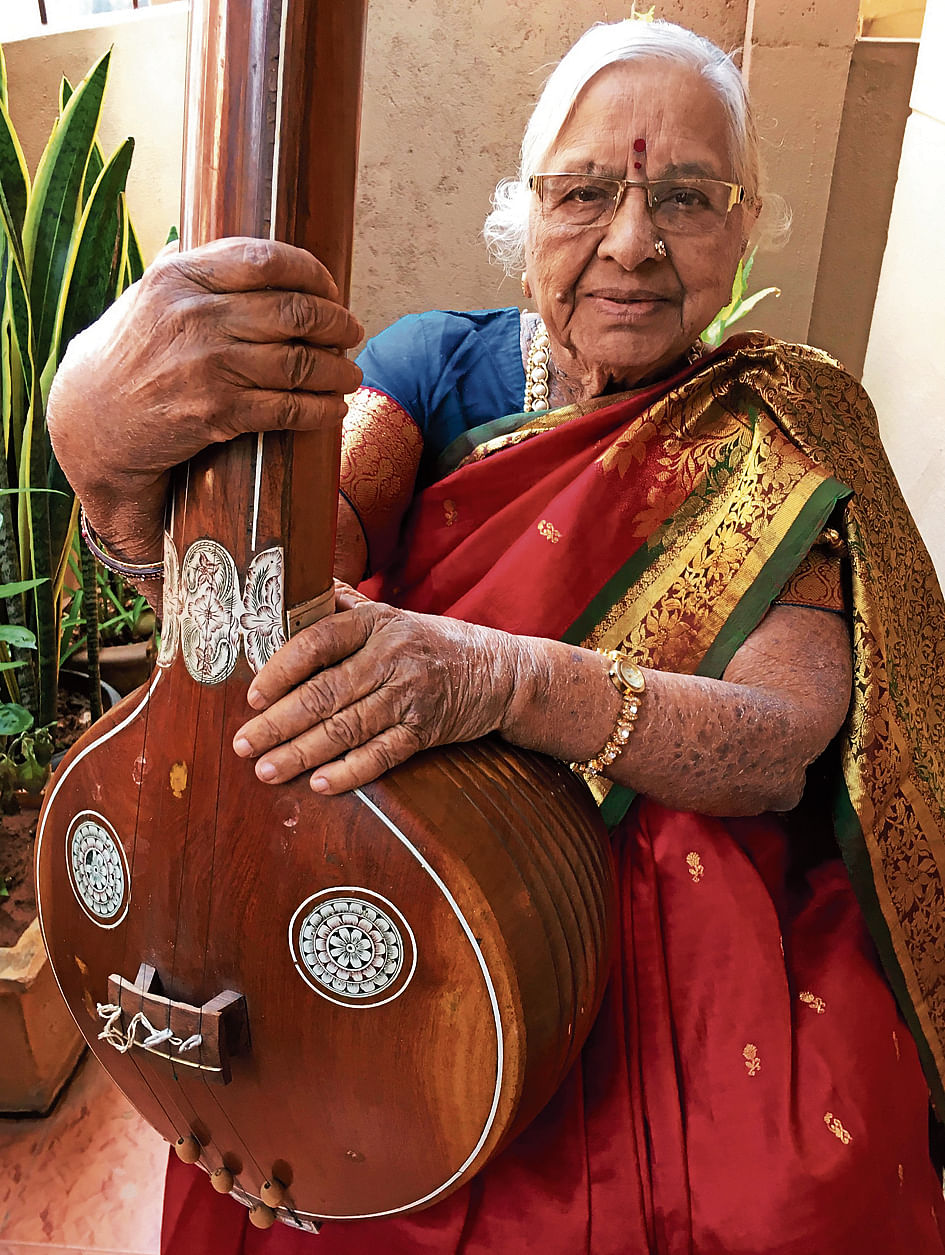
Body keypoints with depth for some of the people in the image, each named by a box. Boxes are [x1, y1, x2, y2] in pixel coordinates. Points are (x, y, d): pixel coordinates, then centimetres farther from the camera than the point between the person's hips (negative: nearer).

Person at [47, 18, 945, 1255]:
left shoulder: (788, 443, -2)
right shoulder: (441, 364, 2)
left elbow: (782, 747, -16)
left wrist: (504, 678, -34)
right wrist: (114, 446, -41)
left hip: (683, 888, 0)